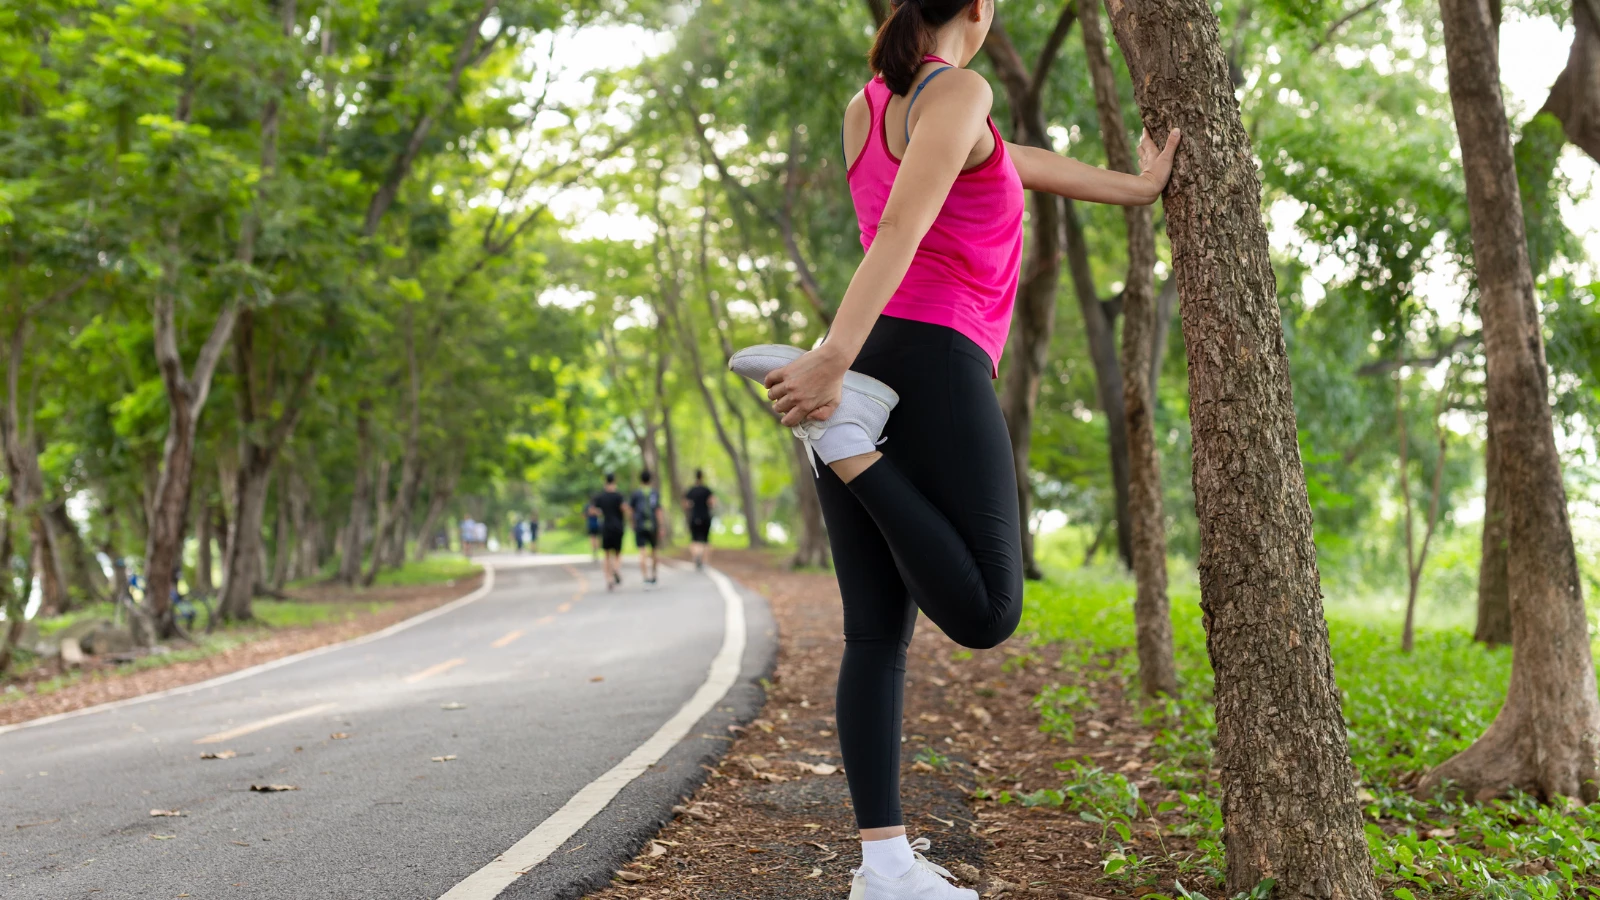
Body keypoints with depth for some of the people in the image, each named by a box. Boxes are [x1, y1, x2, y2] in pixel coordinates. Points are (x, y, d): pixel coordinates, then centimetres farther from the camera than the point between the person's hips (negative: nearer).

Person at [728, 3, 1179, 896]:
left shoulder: (865, 105, 22)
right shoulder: (957, 92, -2)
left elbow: (1000, 162, 30)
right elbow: (903, 225, -17)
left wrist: (1135, 186, 36)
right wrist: (835, 359, -26)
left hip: (851, 377, 8)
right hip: (931, 363, -8)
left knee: (879, 630, 4)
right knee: (985, 614, -7)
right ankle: (836, 427, -16)